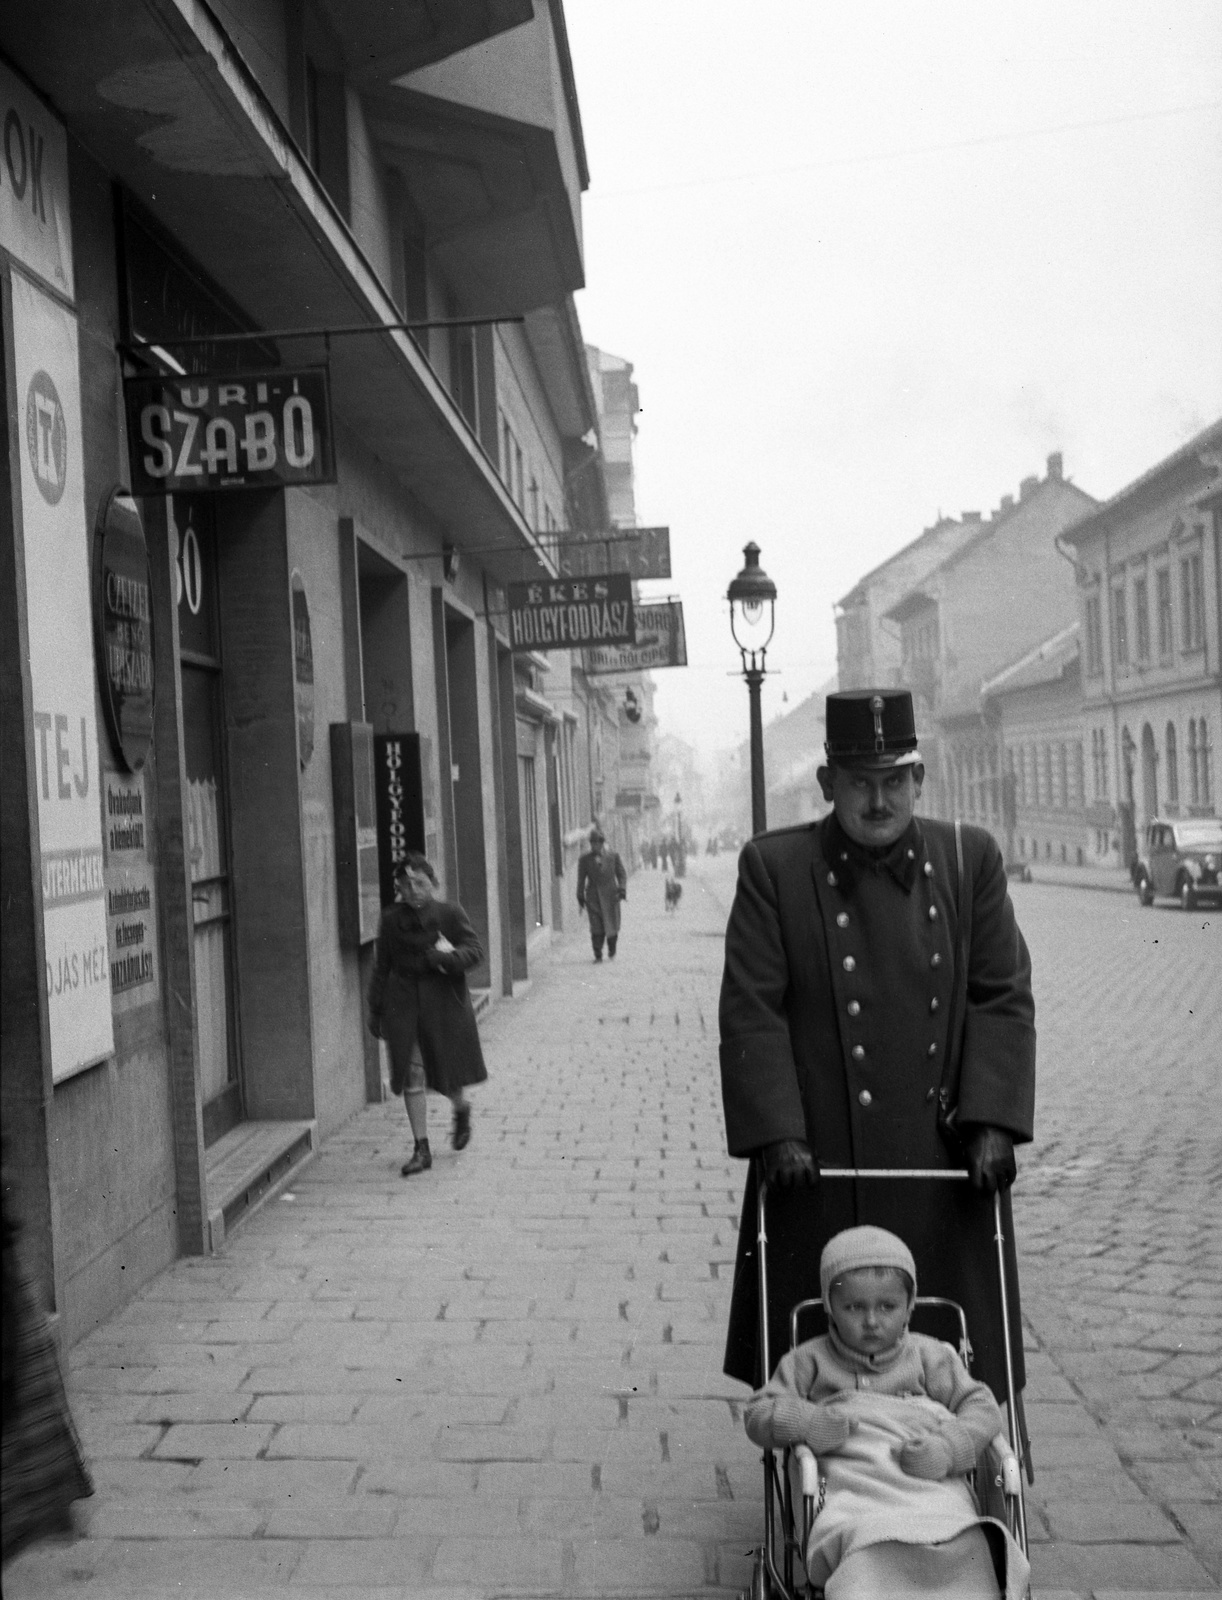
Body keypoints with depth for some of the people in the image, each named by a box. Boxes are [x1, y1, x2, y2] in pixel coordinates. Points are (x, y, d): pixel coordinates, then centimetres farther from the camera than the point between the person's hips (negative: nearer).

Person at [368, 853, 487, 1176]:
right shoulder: (391, 920, 5)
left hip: (444, 1003, -2)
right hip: (404, 1006, 2)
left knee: (448, 1069, 6)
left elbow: (475, 949, -6)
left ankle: (461, 1109, 41)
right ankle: (422, 1149, 7)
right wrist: (376, 1011, 9)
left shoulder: (450, 913, -1)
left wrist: (446, 957, -25)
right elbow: (381, 967, 9)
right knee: (412, 1077, -1)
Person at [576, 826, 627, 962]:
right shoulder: (584, 859, 3)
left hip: (610, 895, 1)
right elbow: (581, 879, 7)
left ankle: (612, 952, 25)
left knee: (612, 926, 3)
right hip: (593, 897, -1)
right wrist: (580, 897, 5)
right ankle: (598, 956, -2)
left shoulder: (613, 856, 5)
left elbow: (622, 874, 8)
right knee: (596, 928, -8)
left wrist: (622, 889, -6)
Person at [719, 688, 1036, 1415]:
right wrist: (777, 1134, -13)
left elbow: (1005, 1000, 4)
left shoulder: (972, 859, 5)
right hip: (822, 1166, -2)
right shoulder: (773, 867, -2)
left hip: (946, 1164, 2)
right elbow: (752, 1012, -5)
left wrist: (991, 1123, -6)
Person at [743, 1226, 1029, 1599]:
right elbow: (758, 1412, 15)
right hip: (854, 1493, -1)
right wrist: (808, 1423, -6)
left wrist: (946, 1449, -5)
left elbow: (982, 1409, 15)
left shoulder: (929, 1356, 20)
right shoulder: (810, 1361, 18)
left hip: (933, 1488, 2)